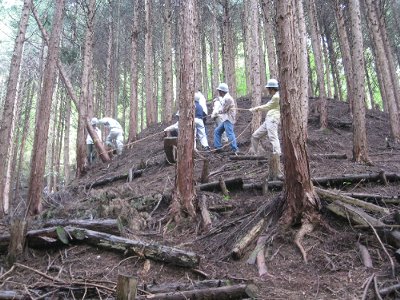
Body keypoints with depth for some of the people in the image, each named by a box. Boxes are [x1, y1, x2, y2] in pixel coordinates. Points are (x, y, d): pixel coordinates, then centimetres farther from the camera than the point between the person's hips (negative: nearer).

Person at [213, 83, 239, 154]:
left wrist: (218, 112, 2)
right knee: (217, 131, 14)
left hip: (228, 119, -11)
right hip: (225, 119, 11)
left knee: (230, 134, -15)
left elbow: (224, 110, -16)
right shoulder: (226, 98, 19)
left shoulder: (227, 98, -15)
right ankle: (218, 147, 16)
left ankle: (235, 150, -15)